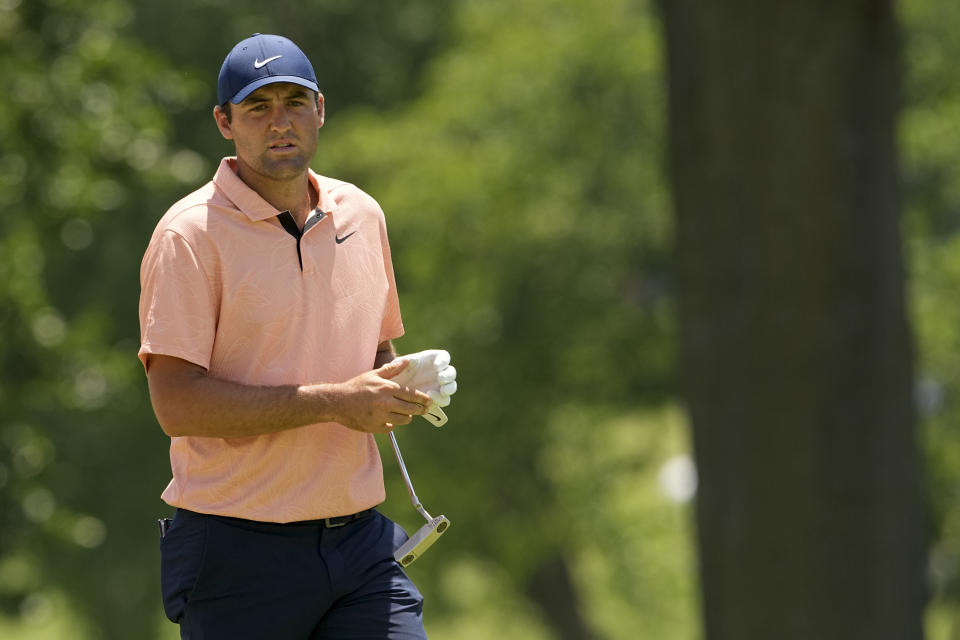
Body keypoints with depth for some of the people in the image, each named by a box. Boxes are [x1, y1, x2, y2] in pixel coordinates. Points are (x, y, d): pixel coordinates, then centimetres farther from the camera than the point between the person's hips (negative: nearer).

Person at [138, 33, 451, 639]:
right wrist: (336, 402, -18)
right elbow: (178, 403, -17)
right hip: (237, 557, -5)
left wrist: (398, 391, 1)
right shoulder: (190, 233, -8)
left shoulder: (361, 214, 11)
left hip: (359, 543, 5)